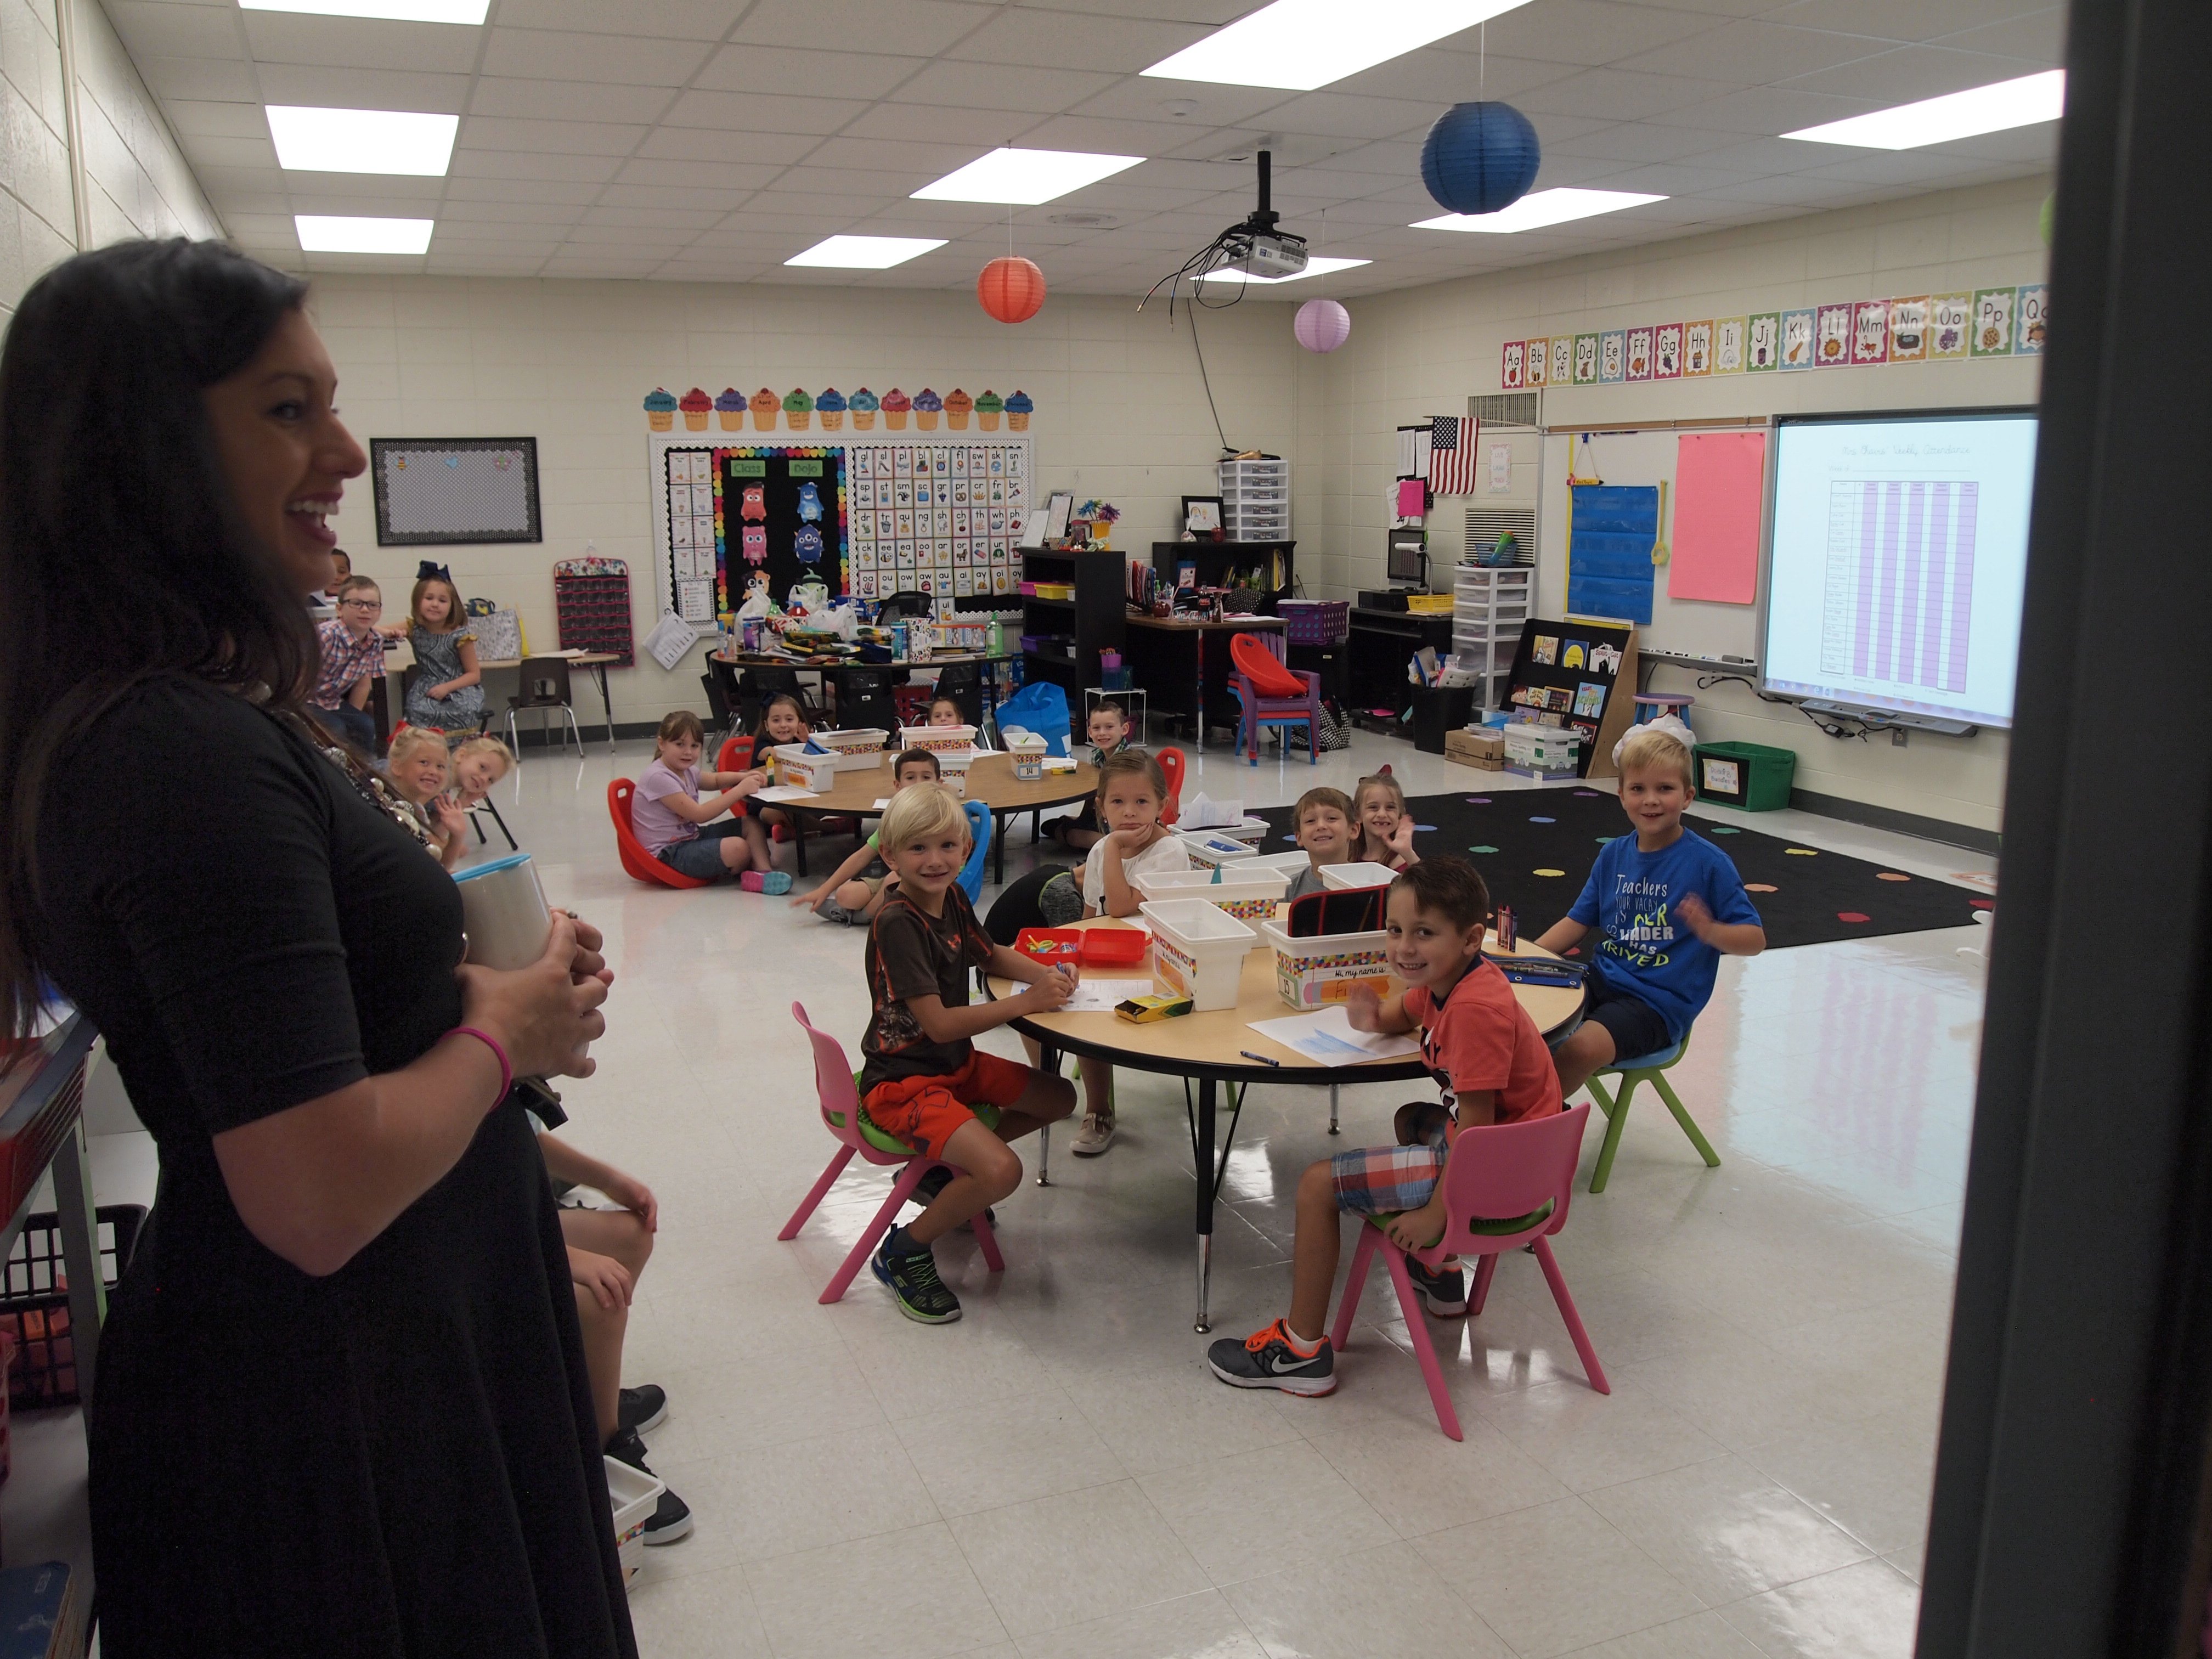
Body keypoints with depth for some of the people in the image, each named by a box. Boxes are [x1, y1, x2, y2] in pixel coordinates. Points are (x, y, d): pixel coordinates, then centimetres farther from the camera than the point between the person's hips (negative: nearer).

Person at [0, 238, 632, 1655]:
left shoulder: (181, 724, 4)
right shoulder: (191, 756, -27)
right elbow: (320, 1197, -30)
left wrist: (472, 995, 0)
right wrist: (505, 1035, -13)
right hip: (327, 1399, -9)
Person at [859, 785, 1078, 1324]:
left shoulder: (951, 899, 0)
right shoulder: (896, 923, -25)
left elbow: (990, 954, 19)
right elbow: (938, 1024, -27)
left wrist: (1045, 974, -1)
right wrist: (1026, 1002, -23)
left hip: (957, 1064, 9)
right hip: (902, 1082, -9)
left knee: (1060, 1099, 17)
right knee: (1002, 1171, -25)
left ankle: (945, 1167, 23)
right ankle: (905, 1253, -1)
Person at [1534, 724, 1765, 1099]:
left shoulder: (1707, 862, -9)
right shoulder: (1613, 855, 9)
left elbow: (1755, 938, -7)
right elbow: (1578, 922, 16)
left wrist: (1709, 930, -28)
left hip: (1659, 1002, -6)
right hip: (1602, 980, 6)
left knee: (1580, 1049, -30)